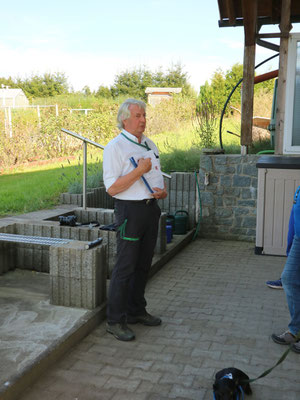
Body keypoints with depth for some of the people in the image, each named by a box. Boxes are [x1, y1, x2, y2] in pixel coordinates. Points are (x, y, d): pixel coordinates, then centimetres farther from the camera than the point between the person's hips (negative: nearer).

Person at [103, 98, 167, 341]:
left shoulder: (150, 145, 15)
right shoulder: (115, 147, -9)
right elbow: (112, 188, -15)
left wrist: (163, 190, 3)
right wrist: (140, 170, -19)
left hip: (151, 208, 8)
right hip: (130, 210, -7)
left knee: (143, 264, 14)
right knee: (125, 267, -5)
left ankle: (136, 311, 28)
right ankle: (115, 321, 6)